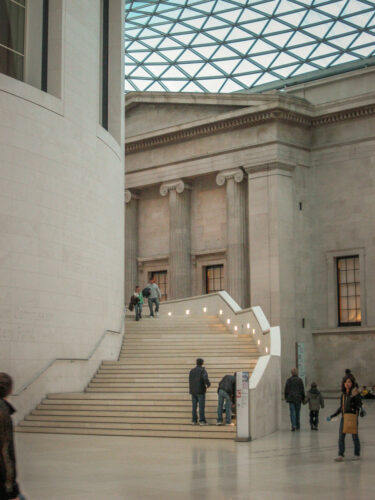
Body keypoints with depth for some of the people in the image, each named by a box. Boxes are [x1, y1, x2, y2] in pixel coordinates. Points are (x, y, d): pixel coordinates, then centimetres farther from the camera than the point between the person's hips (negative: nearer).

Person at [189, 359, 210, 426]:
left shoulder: (192, 371, 9)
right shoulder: (203, 370, -8)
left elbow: (190, 381, 9)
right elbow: (205, 379, -25)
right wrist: (208, 384, -6)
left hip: (193, 391, 5)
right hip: (200, 391, -5)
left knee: (194, 406, 7)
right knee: (201, 406, -2)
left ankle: (194, 421, 5)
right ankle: (202, 421, -5)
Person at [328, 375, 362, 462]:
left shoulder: (355, 393, -7)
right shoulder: (343, 394, 10)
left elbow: (360, 404, -8)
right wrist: (332, 416, 18)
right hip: (344, 417, 5)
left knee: (354, 436, 6)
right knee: (341, 436, -1)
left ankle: (357, 454, 21)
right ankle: (340, 455, 2)